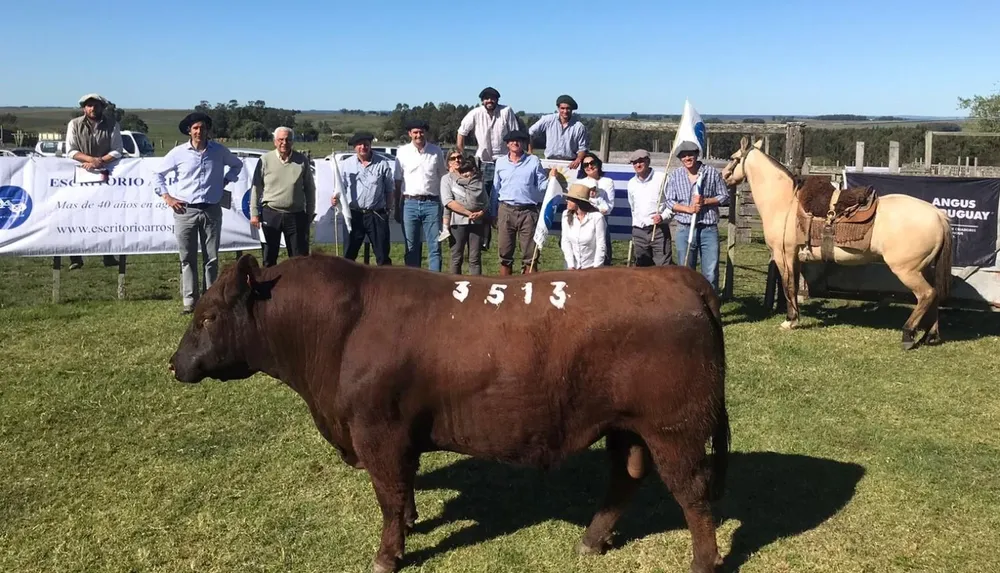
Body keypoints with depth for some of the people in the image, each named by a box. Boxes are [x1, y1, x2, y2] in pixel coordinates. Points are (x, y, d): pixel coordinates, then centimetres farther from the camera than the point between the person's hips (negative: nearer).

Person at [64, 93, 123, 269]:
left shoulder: (112, 125, 3)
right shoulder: (75, 124, 2)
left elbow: (116, 151, -3)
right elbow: (70, 151, -4)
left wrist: (99, 162, -18)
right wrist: (91, 159, -20)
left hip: (104, 175, 0)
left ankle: (109, 256, 6)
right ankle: (76, 257, -1)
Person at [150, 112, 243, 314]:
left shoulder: (219, 151, 4)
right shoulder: (178, 152, 1)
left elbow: (237, 165, 22)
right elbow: (157, 173, 11)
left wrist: (225, 181, 9)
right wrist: (167, 197, 3)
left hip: (212, 211, 1)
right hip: (185, 211, -1)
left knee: (212, 258, 4)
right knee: (187, 258, 1)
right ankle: (190, 301, 6)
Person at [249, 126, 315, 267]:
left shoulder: (302, 161, 2)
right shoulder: (265, 160, -1)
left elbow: (310, 189, 7)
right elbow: (256, 188, 3)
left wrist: (310, 214, 6)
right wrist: (254, 213, -1)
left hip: (296, 215, 0)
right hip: (271, 214, 0)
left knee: (300, 257, 5)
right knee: (270, 257, 10)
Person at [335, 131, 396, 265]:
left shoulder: (382, 163, 1)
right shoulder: (346, 164, 5)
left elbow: (390, 189, 6)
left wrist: (387, 209, 2)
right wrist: (336, 198, -10)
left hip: (377, 215, -1)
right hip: (354, 214, 1)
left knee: (383, 255, 5)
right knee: (349, 254, 7)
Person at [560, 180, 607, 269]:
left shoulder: (597, 217, -15)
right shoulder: (566, 215, -3)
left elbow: (601, 246, -12)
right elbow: (565, 241, -4)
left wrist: (595, 268, -14)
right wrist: (571, 266, -11)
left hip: (591, 267, -3)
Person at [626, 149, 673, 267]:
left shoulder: (661, 178, -4)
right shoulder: (631, 183, 11)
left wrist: (663, 216, -17)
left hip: (659, 230, -5)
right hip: (639, 232, 5)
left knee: (664, 267, -9)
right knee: (642, 267, 9)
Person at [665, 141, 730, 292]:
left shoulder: (712, 172, 2)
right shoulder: (674, 176, 4)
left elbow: (725, 197, 5)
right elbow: (670, 202, 2)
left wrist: (705, 201, -11)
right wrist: (688, 208, -14)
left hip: (709, 229, -1)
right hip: (685, 229, 1)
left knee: (711, 272, -1)